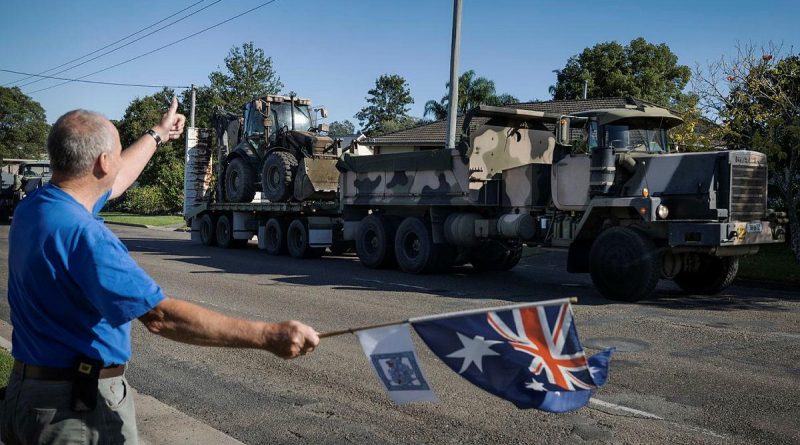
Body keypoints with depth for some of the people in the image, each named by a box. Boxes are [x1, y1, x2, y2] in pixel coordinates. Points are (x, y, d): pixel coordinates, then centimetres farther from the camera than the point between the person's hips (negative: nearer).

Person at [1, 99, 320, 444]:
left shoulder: (32, 207, 0)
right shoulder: (81, 234, -28)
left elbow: (114, 180, 19)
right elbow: (160, 316, -33)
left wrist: (157, 134, 34)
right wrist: (267, 336, -34)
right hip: (79, 406, -9)